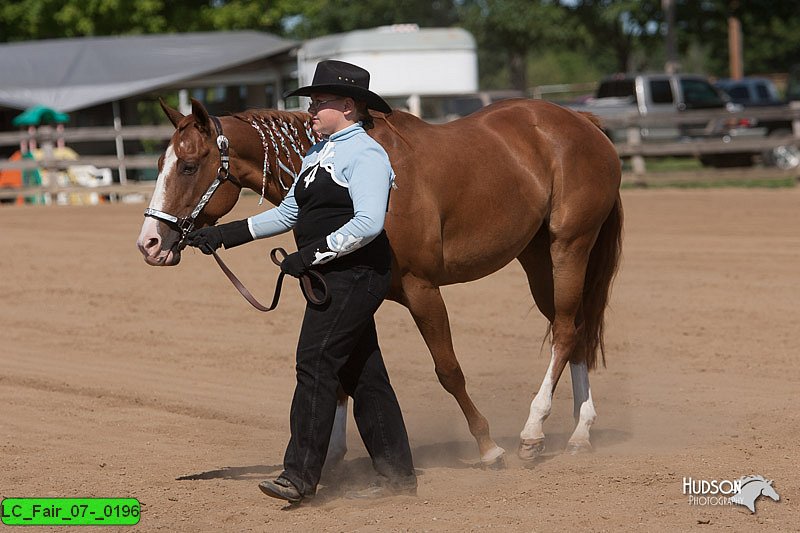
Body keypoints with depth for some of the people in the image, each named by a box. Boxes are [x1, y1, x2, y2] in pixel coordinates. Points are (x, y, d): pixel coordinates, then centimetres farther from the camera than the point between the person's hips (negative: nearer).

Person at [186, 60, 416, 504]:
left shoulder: (365, 155, -13)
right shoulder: (318, 154, 16)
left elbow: (369, 223, -24)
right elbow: (288, 213, 22)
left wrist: (312, 254, -25)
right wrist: (227, 234, 15)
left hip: (354, 274, -10)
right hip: (332, 278, 10)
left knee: (315, 363, -15)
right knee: (361, 374, 11)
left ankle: (300, 474, -15)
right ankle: (397, 474, 16)